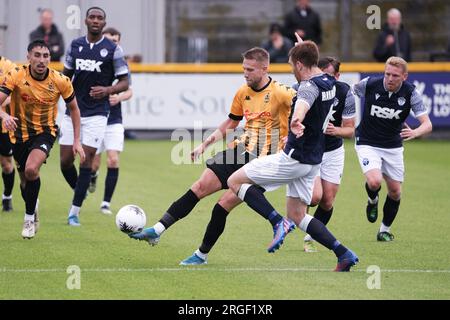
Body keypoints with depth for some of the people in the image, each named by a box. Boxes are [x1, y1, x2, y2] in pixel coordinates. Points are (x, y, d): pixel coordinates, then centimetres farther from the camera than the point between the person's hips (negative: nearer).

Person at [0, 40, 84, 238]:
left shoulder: (60, 81, -14)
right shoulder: (16, 76, -18)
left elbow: (73, 108, 2)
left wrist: (77, 141, -1)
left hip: (45, 132, -2)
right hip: (20, 132, 2)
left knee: (31, 169, -27)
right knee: (25, 179, 12)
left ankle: (29, 218, -11)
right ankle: (32, 212, 43)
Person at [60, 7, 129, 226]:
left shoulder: (113, 49, -3)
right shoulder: (75, 45, 8)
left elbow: (124, 83, -1)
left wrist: (107, 90, -19)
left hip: (96, 114, -3)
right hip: (73, 110, 4)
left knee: (86, 159, -9)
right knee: (65, 161, 1)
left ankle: (74, 212, -3)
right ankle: (79, 191, 30)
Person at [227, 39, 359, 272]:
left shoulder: (310, 86, -19)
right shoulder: (328, 82, 9)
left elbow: (303, 102, -45)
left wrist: (297, 119, -68)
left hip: (293, 158, -9)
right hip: (313, 159, 9)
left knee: (235, 181, -2)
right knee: (297, 215, 15)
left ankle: (278, 222, -14)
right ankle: (344, 254, 4)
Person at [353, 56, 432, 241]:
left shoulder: (410, 93, -16)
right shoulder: (369, 84, -18)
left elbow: (427, 124, -21)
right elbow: (348, 93, 4)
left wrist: (415, 132, -42)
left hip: (393, 146, 2)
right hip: (367, 143, -2)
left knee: (395, 191, 6)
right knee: (374, 181, -25)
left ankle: (385, 230, 30)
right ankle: (372, 201, 12)